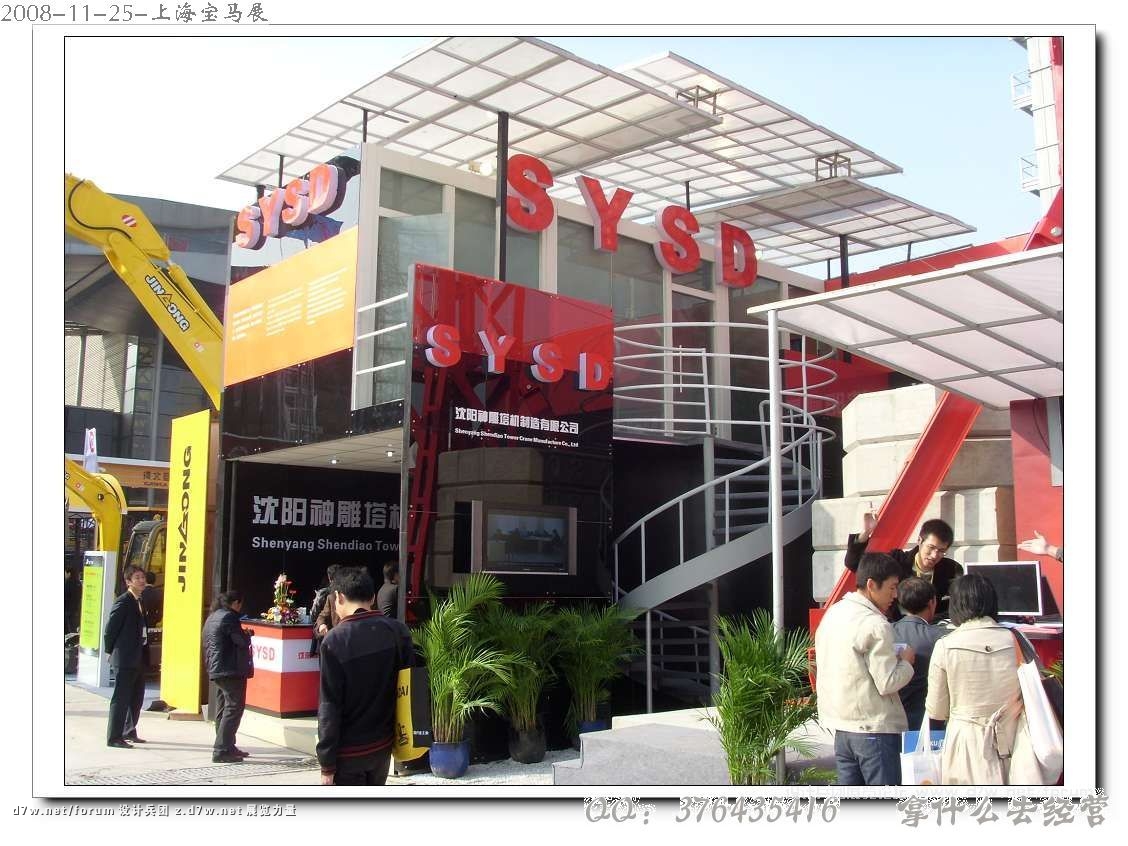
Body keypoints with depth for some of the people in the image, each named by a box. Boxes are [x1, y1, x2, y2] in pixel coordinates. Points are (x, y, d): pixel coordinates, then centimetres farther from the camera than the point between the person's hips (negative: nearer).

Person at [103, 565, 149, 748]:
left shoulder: (140, 602, 13)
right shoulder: (122, 602, -13)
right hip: (125, 659, -9)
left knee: (137, 697, 16)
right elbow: (109, 629, -13)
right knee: (121, 698, -3)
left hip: (138, 659, 9)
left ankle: (129, 731, 28)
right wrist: (112, 652, -4)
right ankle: (114, 737, 4)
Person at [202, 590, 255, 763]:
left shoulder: (211, 618, 15)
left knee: (223, 708, 15)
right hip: (231, 670, -10)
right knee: (234, 708, -8)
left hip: (217, 671, 10)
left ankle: (227, 747, 23)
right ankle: (221, 751, -11)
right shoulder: (229, 617, -14)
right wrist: (247, 634, 5)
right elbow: (243, 641, -17)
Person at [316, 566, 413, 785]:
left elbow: (329, 707, -16)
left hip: (349, 751, -5)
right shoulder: (397, 631, -4)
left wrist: (327, 763, -10)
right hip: (382, 744, 5)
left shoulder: (335, 640, -17)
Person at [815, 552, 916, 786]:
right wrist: (906, 661, -1)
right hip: (874, 728, -8)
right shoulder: (875, 625, -18)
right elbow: (887, 683, -18)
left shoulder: (833, 613, 9)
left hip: (842, 726, 8)